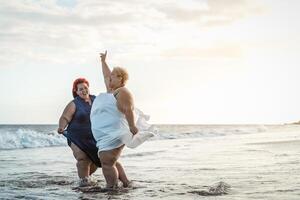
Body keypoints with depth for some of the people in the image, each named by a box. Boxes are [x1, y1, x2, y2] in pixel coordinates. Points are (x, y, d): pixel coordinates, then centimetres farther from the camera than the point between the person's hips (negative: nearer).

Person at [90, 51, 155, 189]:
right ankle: (126, 183, 21)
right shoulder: (111, 90, 16)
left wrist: (132, 126, -31)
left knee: (107, 163, -15)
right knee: (110, 161, 16)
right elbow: (106, 76, 33)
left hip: (114, 135, -11)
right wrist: (103, 62, 42)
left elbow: (129, 110, -23)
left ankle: (111, 189, -13)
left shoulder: (122, 92, -12)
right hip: (107, 135, 11)